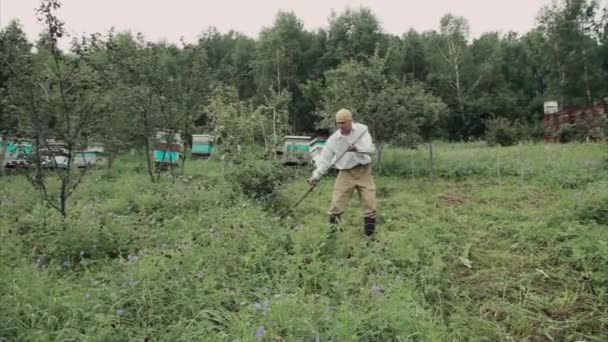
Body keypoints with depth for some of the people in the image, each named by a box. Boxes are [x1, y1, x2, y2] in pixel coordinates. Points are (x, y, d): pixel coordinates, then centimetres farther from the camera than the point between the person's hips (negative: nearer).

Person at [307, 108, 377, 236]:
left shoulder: (362, 130, -5)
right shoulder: (334, 139, -6)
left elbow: (371, 149, -15)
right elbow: (325, 158, -2)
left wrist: (357, 148, -34)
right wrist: (316, 175, -11)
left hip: (364, 171, 0)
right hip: (346, 173, 0)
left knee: (369, 202, 1)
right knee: (337, 202, -6)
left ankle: (369, 228, 17)